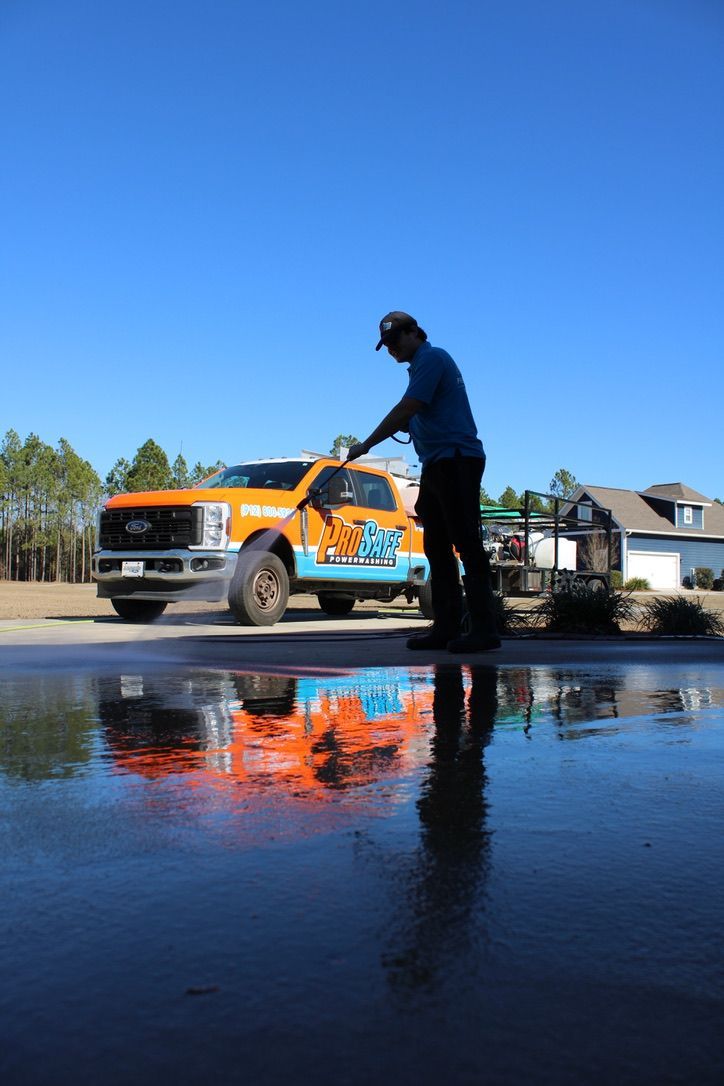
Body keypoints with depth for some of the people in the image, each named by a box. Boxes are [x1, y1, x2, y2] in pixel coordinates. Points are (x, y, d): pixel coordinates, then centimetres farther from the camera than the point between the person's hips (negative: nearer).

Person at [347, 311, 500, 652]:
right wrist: (403, 425, 7)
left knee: (467, 544, -11)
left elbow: (405, 409, -16)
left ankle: (484, 629, -10)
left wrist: (366, 445, -12)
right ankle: (446, 627, 9)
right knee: (437, 547, 7)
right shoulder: (421, 364, 23)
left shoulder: (431, 358, -7)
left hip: (457, 460, -10)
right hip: (436, 465, 10)